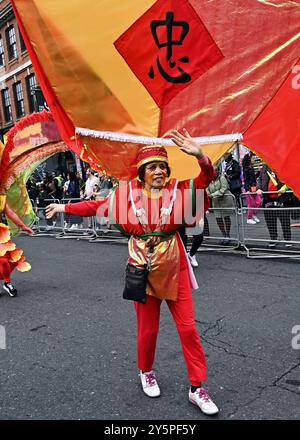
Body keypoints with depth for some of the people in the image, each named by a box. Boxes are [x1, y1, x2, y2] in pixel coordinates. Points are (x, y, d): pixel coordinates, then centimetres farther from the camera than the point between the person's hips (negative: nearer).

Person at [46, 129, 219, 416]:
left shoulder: (178, 189, -2)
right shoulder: (127, 192, -2)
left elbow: (206, 178, -10)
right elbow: (97, 206, 8)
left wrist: (199, 154, -29)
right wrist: (64, 208, 12)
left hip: (174, 268, 1)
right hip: (143, 269, 0)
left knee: (188, 327, 5)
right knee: (148, 328, 12)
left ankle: (197, 388, 21)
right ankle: (146, 373, 42)